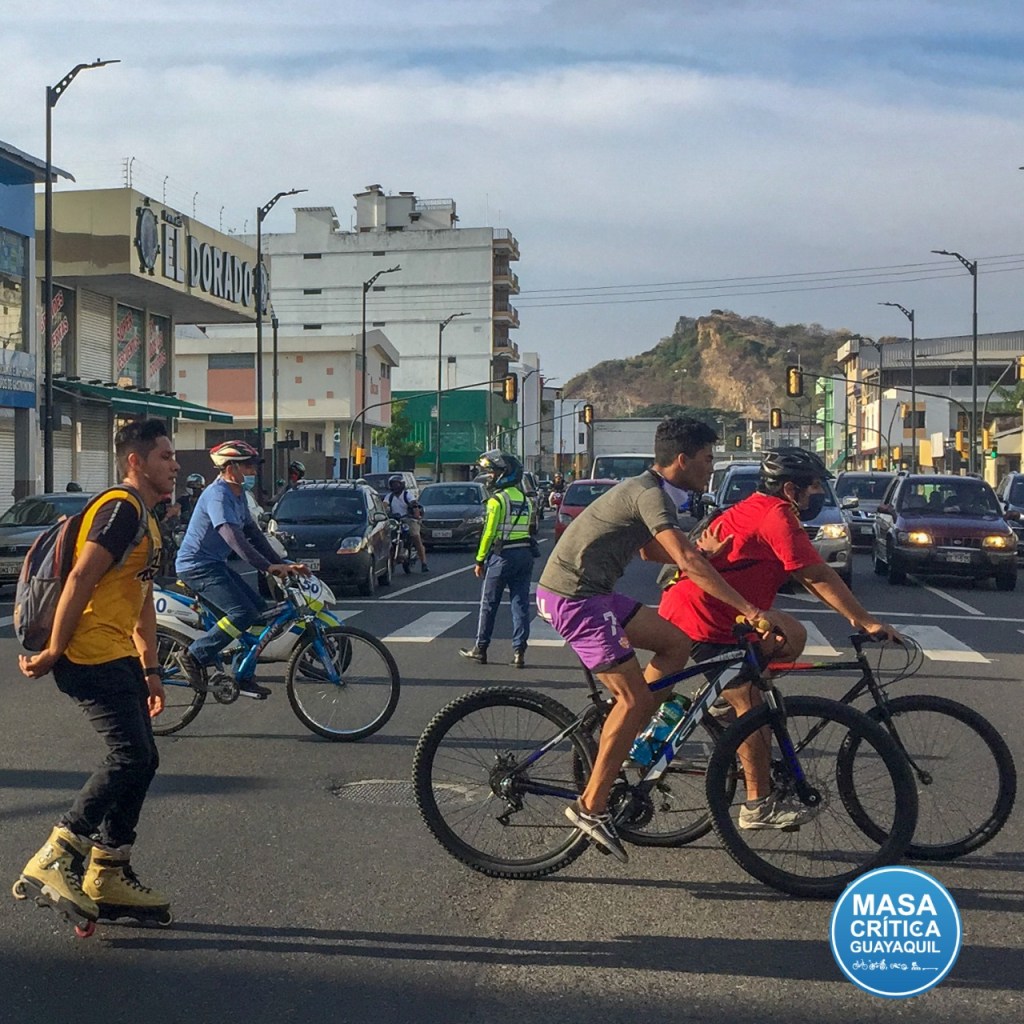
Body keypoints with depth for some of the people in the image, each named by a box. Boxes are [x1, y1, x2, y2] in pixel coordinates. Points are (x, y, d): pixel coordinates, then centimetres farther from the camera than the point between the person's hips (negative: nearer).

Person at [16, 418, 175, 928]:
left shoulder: (146, 519, 20)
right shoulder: (121, 507, -12)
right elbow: (80, 580, -18)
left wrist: (150, 671, 20)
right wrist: (53, 652, -19)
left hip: (117, 660, 10)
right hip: (93, 656, -10)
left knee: (141, 761, 10)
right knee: (130, 757, -14)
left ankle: (108, 876, 17)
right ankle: (54, 858, -6)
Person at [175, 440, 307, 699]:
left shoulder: (238, 495, 11)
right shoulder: (218, 495, -20)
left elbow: (252, 532, 13)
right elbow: (234, 537, -31)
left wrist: (280, 564, 4)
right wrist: (268, 567, -36)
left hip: (215, 564, 10)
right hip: (197, 565, -10)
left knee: (257, 608, 4)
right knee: (243, 612, -21)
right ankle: (194, 656, -11)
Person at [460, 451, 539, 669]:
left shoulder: (497, 500, -10)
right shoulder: (525, 499, 12)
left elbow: (489, 532, -12)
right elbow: (531, 529, 13)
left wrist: (480, 560, -6)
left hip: (502, 555, -6)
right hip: (525, 555, 6)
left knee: (489, 604, 6)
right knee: (520, 604, 6)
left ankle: (480, 648, 14)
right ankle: (519, 651, 3)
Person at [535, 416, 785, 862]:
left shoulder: (646, 488, 15)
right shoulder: (651, 494, -16)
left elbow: (653, 551, 29)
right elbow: (688, 562, -27)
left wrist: (706, 555, 14)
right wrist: (747, 608, -27)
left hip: (591, 592, 10)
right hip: (574, 598, -10)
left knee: (676, 643, 10)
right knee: (635, 698, -9)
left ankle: (620, 745, 13)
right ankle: (591, 807, -1)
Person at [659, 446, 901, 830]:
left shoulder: (760, 510, 16)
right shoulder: (776, 515, -15)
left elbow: (810, 577, 19)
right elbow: (819, 577, -17)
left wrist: (854, 616, 12)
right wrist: (867, 622, -13)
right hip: (701, 620, -10)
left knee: (792, 637, 11)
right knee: (750, 704, -5)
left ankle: (723, 701, 13)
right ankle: (759, 807, 2)